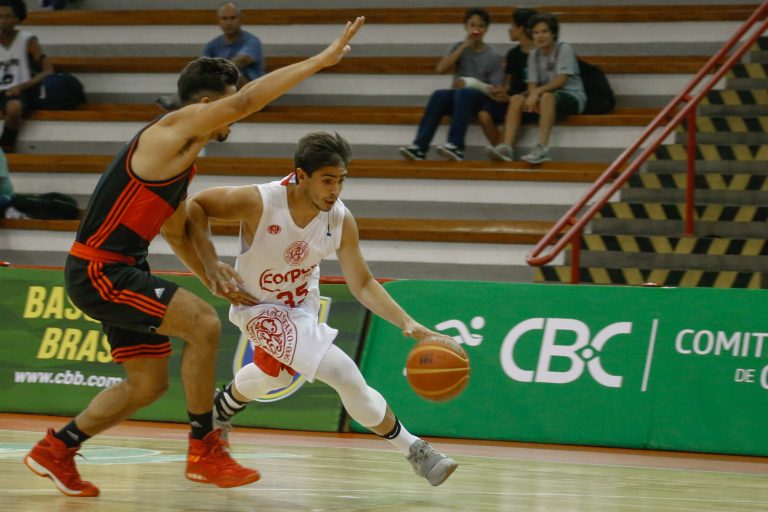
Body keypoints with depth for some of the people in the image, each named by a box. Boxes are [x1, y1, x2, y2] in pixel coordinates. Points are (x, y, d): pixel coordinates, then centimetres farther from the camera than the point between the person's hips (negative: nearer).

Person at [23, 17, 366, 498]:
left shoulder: (186, 161, 16)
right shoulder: (173, 130, -13)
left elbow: (177, 235, 27)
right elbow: (246, 100, -24)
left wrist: (220, 284, 20)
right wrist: (322, 60, -23)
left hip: (121, 274, 10)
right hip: (98, 272, -10)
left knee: (148, 383, 12)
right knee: (203, 325, -19)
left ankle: (56, 449, 24)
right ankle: (204, 451, -8)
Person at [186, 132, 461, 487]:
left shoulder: (340, 220, -20)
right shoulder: (259, 202, -31)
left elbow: (362, 284, -12)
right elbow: (195, 207, -21)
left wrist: (407, 323, -24)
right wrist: (211, 265, -31)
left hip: (302, 304, 6)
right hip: (258, 306, -6)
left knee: (273, 374, 33)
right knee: (343, 373, -21)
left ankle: (221, 407, 65)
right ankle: (413, 450, -10)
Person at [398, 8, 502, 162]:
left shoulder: (493, 56, 1)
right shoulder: (457, 47, 9)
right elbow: (440, 69, -8)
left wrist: (473, 83, -18)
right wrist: (464, 46, -9)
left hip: (481, 98, -3)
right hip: (457, 99, 3)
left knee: (463, 93, -37)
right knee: (439, 95, -31)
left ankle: (456, 146, -45)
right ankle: (420, 146, -40)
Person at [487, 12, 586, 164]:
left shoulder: (564, 49, -8)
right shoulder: (534, 55, 7)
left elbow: (561, 80, -18)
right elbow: (532, 84, 1)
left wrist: (538, 92, -26)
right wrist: (533, 97, -22)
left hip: (571, 96, -6)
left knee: (547, 96, -37)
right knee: (516, 99, -17)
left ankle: (542, 148, -47)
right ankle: (506, 147, -30)